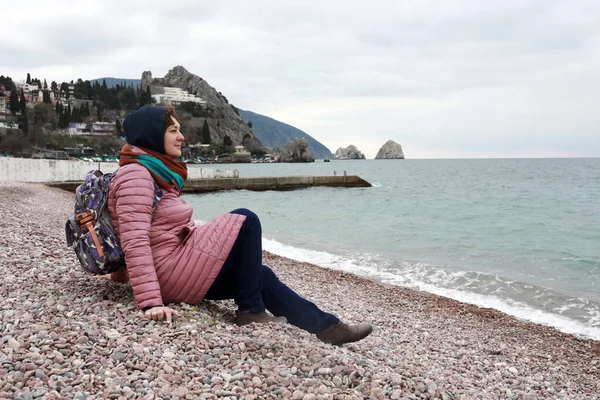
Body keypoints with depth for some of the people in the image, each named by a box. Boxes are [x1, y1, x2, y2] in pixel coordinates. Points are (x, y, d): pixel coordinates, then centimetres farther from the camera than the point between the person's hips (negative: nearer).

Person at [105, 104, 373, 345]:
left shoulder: (153, 172, 15)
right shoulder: (136, 175, -16)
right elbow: (135, 243, -25)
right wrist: (151, 303, -31)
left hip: (171, 273, 10)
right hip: (171, 274, -10)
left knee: (261, 275, 10)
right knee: (245, 221, -11)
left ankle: (326, 325, 16)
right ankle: (251, 311, -5)